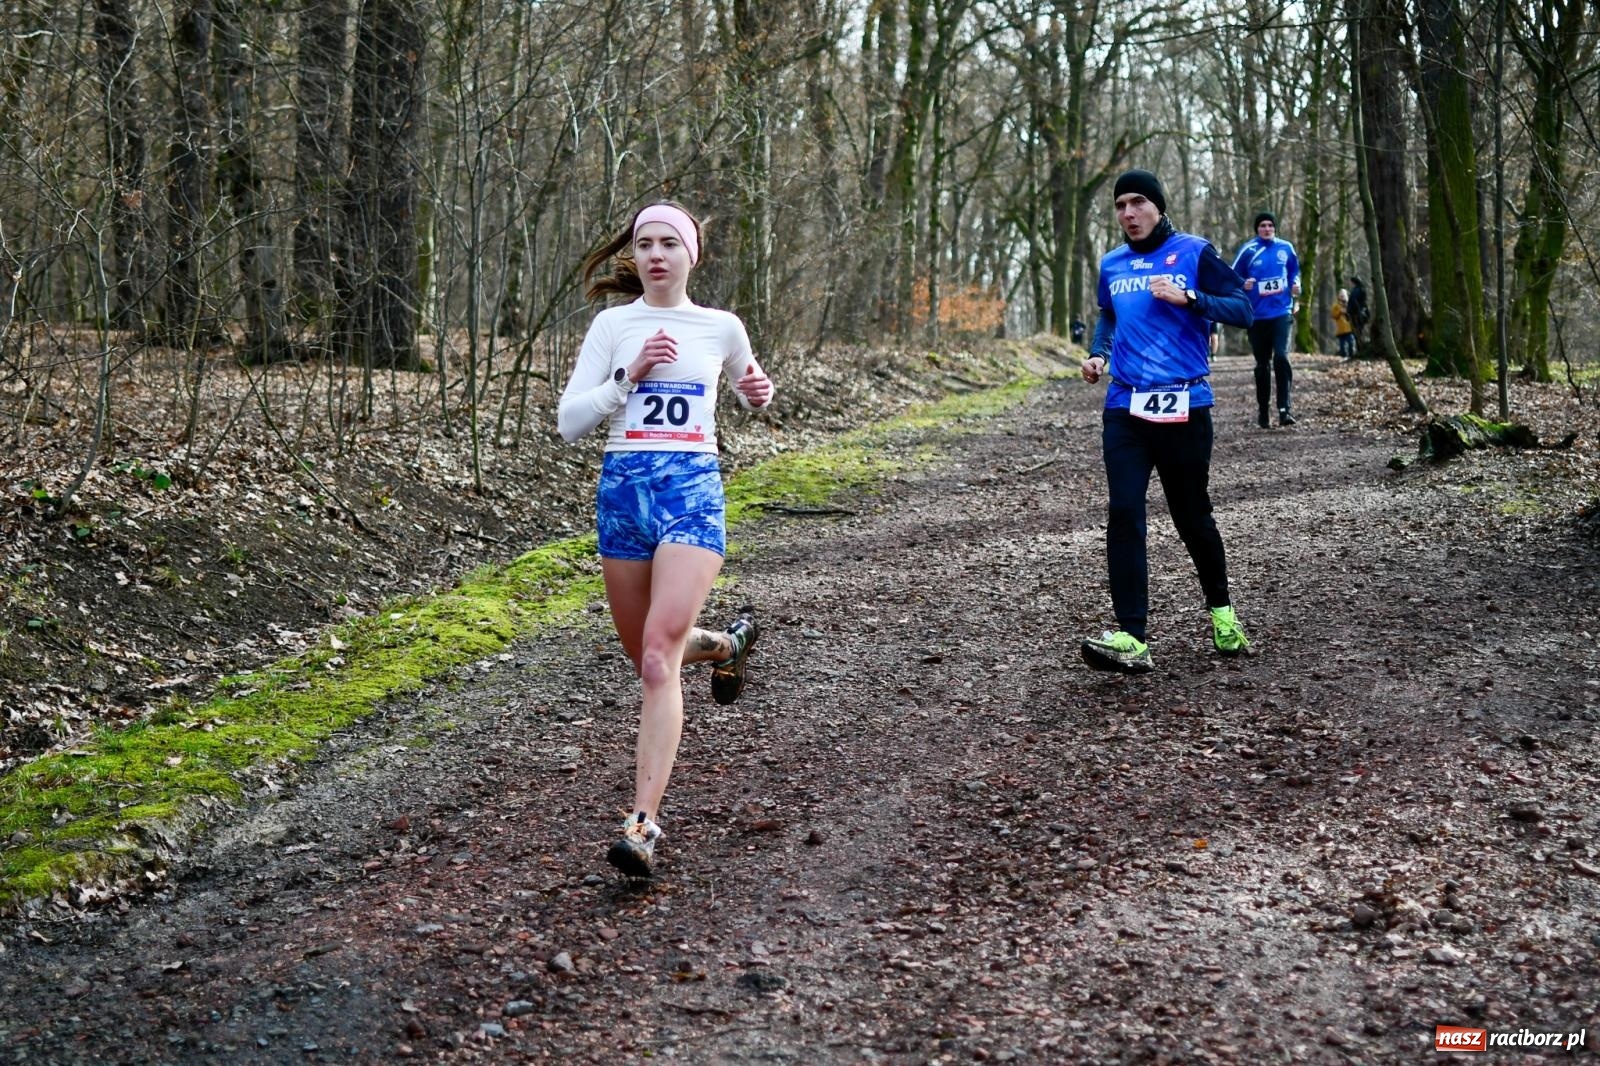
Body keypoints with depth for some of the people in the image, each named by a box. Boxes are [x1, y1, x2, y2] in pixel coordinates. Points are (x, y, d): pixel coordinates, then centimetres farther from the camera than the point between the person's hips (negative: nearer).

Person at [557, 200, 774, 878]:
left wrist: (758, 395, 3)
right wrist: (629, 375, -13)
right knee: (647, 655, 15)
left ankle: (644, 823, -19)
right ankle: (727, 644, 49)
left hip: (692, 489, -3)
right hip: (623, 488, 3)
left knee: (659, 656, -17)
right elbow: (569, 421, 0)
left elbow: (747, 391, 26)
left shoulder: (722, 328, 7)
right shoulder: (613, 325, 5)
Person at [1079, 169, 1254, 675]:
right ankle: (1132, 639, -16)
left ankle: (1221, 610, 34)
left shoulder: (1194, 252, -1)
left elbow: (1241, 309, -6)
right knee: (1124, 515, -12)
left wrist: (1187, 297, -19)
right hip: (1125, 409, 3)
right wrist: (1098, 353, 11)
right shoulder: (1112, 265, 12)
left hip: (1183, 407, -3)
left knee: (1192, 515, 8)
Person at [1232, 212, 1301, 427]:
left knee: (1281, 357, -17)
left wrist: (1296, 285, 1)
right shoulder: (1248, 250, -2)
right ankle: (1263, 411, 18)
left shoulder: (1286, 248, 5)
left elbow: (1294, 271, 20)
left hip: (1281, 312, 0)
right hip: (1257, 315, 0)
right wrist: (1243, 285, -16)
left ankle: (1284, 409, -16)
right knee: (1262, 365, 7)